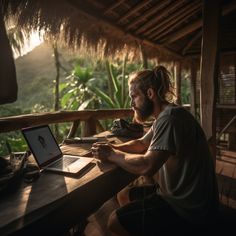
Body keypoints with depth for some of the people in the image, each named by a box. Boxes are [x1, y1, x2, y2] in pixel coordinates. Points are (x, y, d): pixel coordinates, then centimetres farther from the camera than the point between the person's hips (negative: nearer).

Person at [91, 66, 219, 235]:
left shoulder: (170, 117, -26)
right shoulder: (165, 115, 8)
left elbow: (146, 167, -31)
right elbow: (142, 143, 17)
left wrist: (111, 155, -15)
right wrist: (113, 148, 0)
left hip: (188, 206, -9)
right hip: (177, 192, 10)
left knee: (116, 222, -9)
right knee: (124, 196, 15)